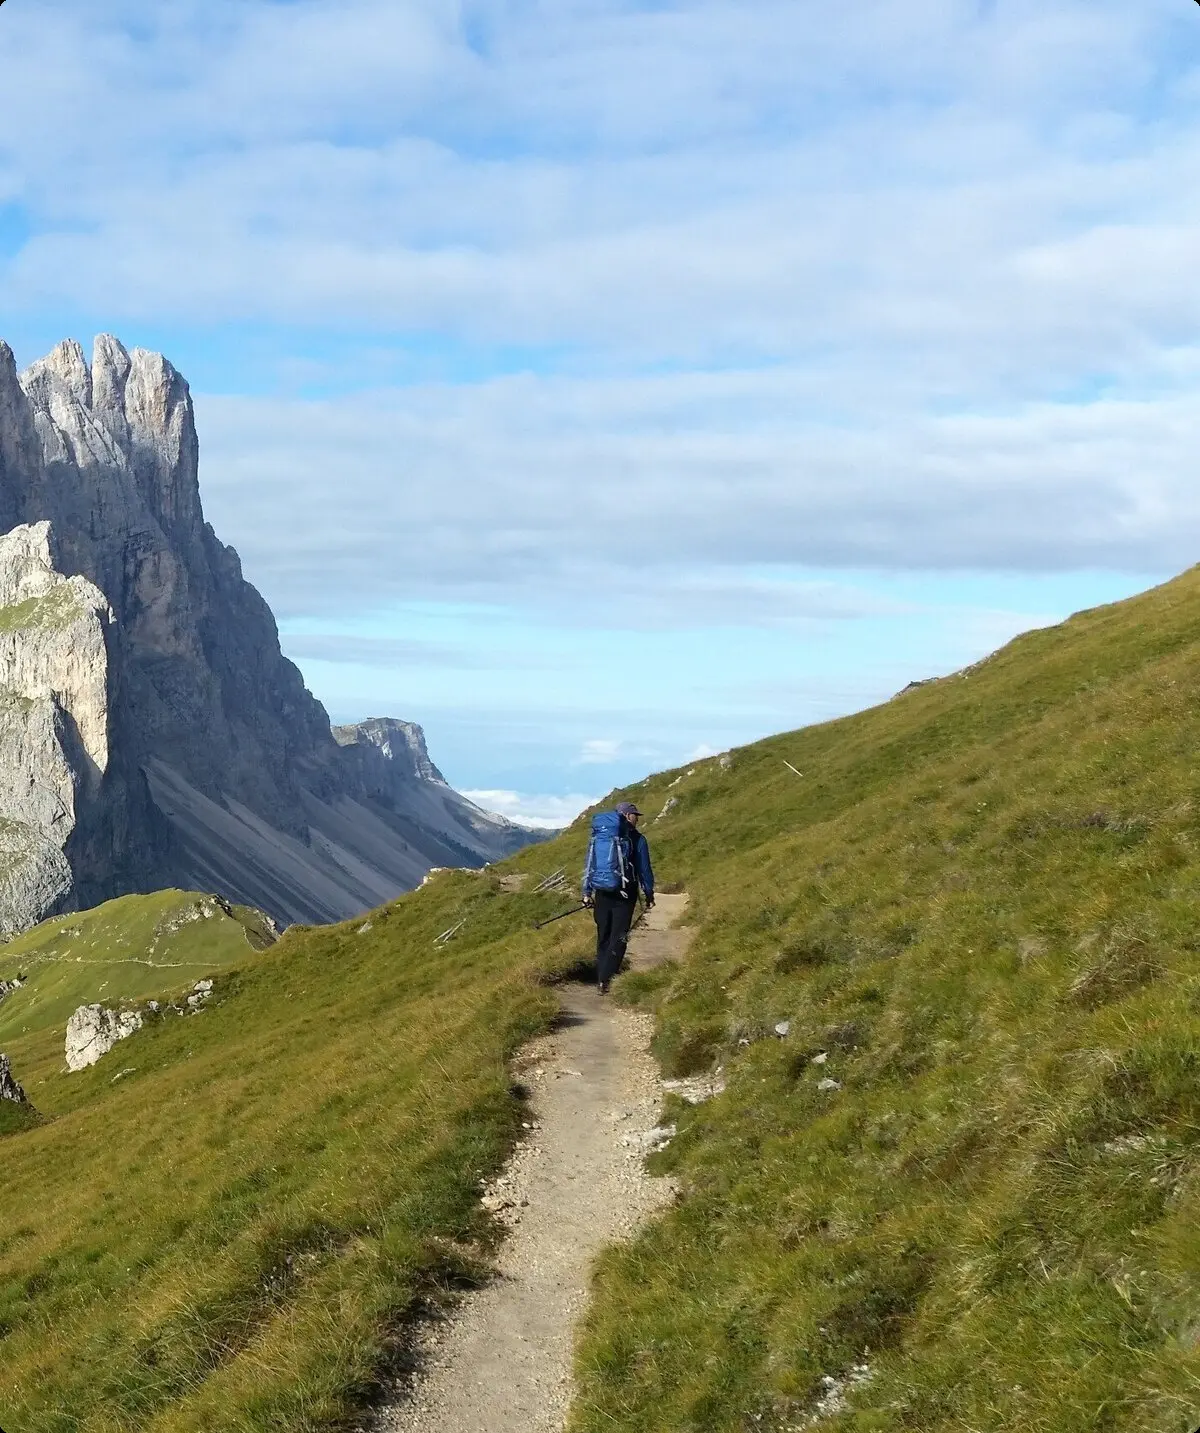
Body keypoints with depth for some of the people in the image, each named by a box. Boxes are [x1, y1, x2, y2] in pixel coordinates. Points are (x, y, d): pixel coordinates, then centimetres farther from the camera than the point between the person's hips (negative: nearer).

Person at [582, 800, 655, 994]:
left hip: (602, 893, 4)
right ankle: (606, 980, -10)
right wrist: (649, 894, 12)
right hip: (625, 895, -4)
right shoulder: (636, 839, -6)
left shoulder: (597, 835, 7)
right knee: (618, 939, -1)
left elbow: (589, 866, 10)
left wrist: (587, 892, 16)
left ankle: (601, 979, 16)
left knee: (603, 938, 14)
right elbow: (644, 869, 0)